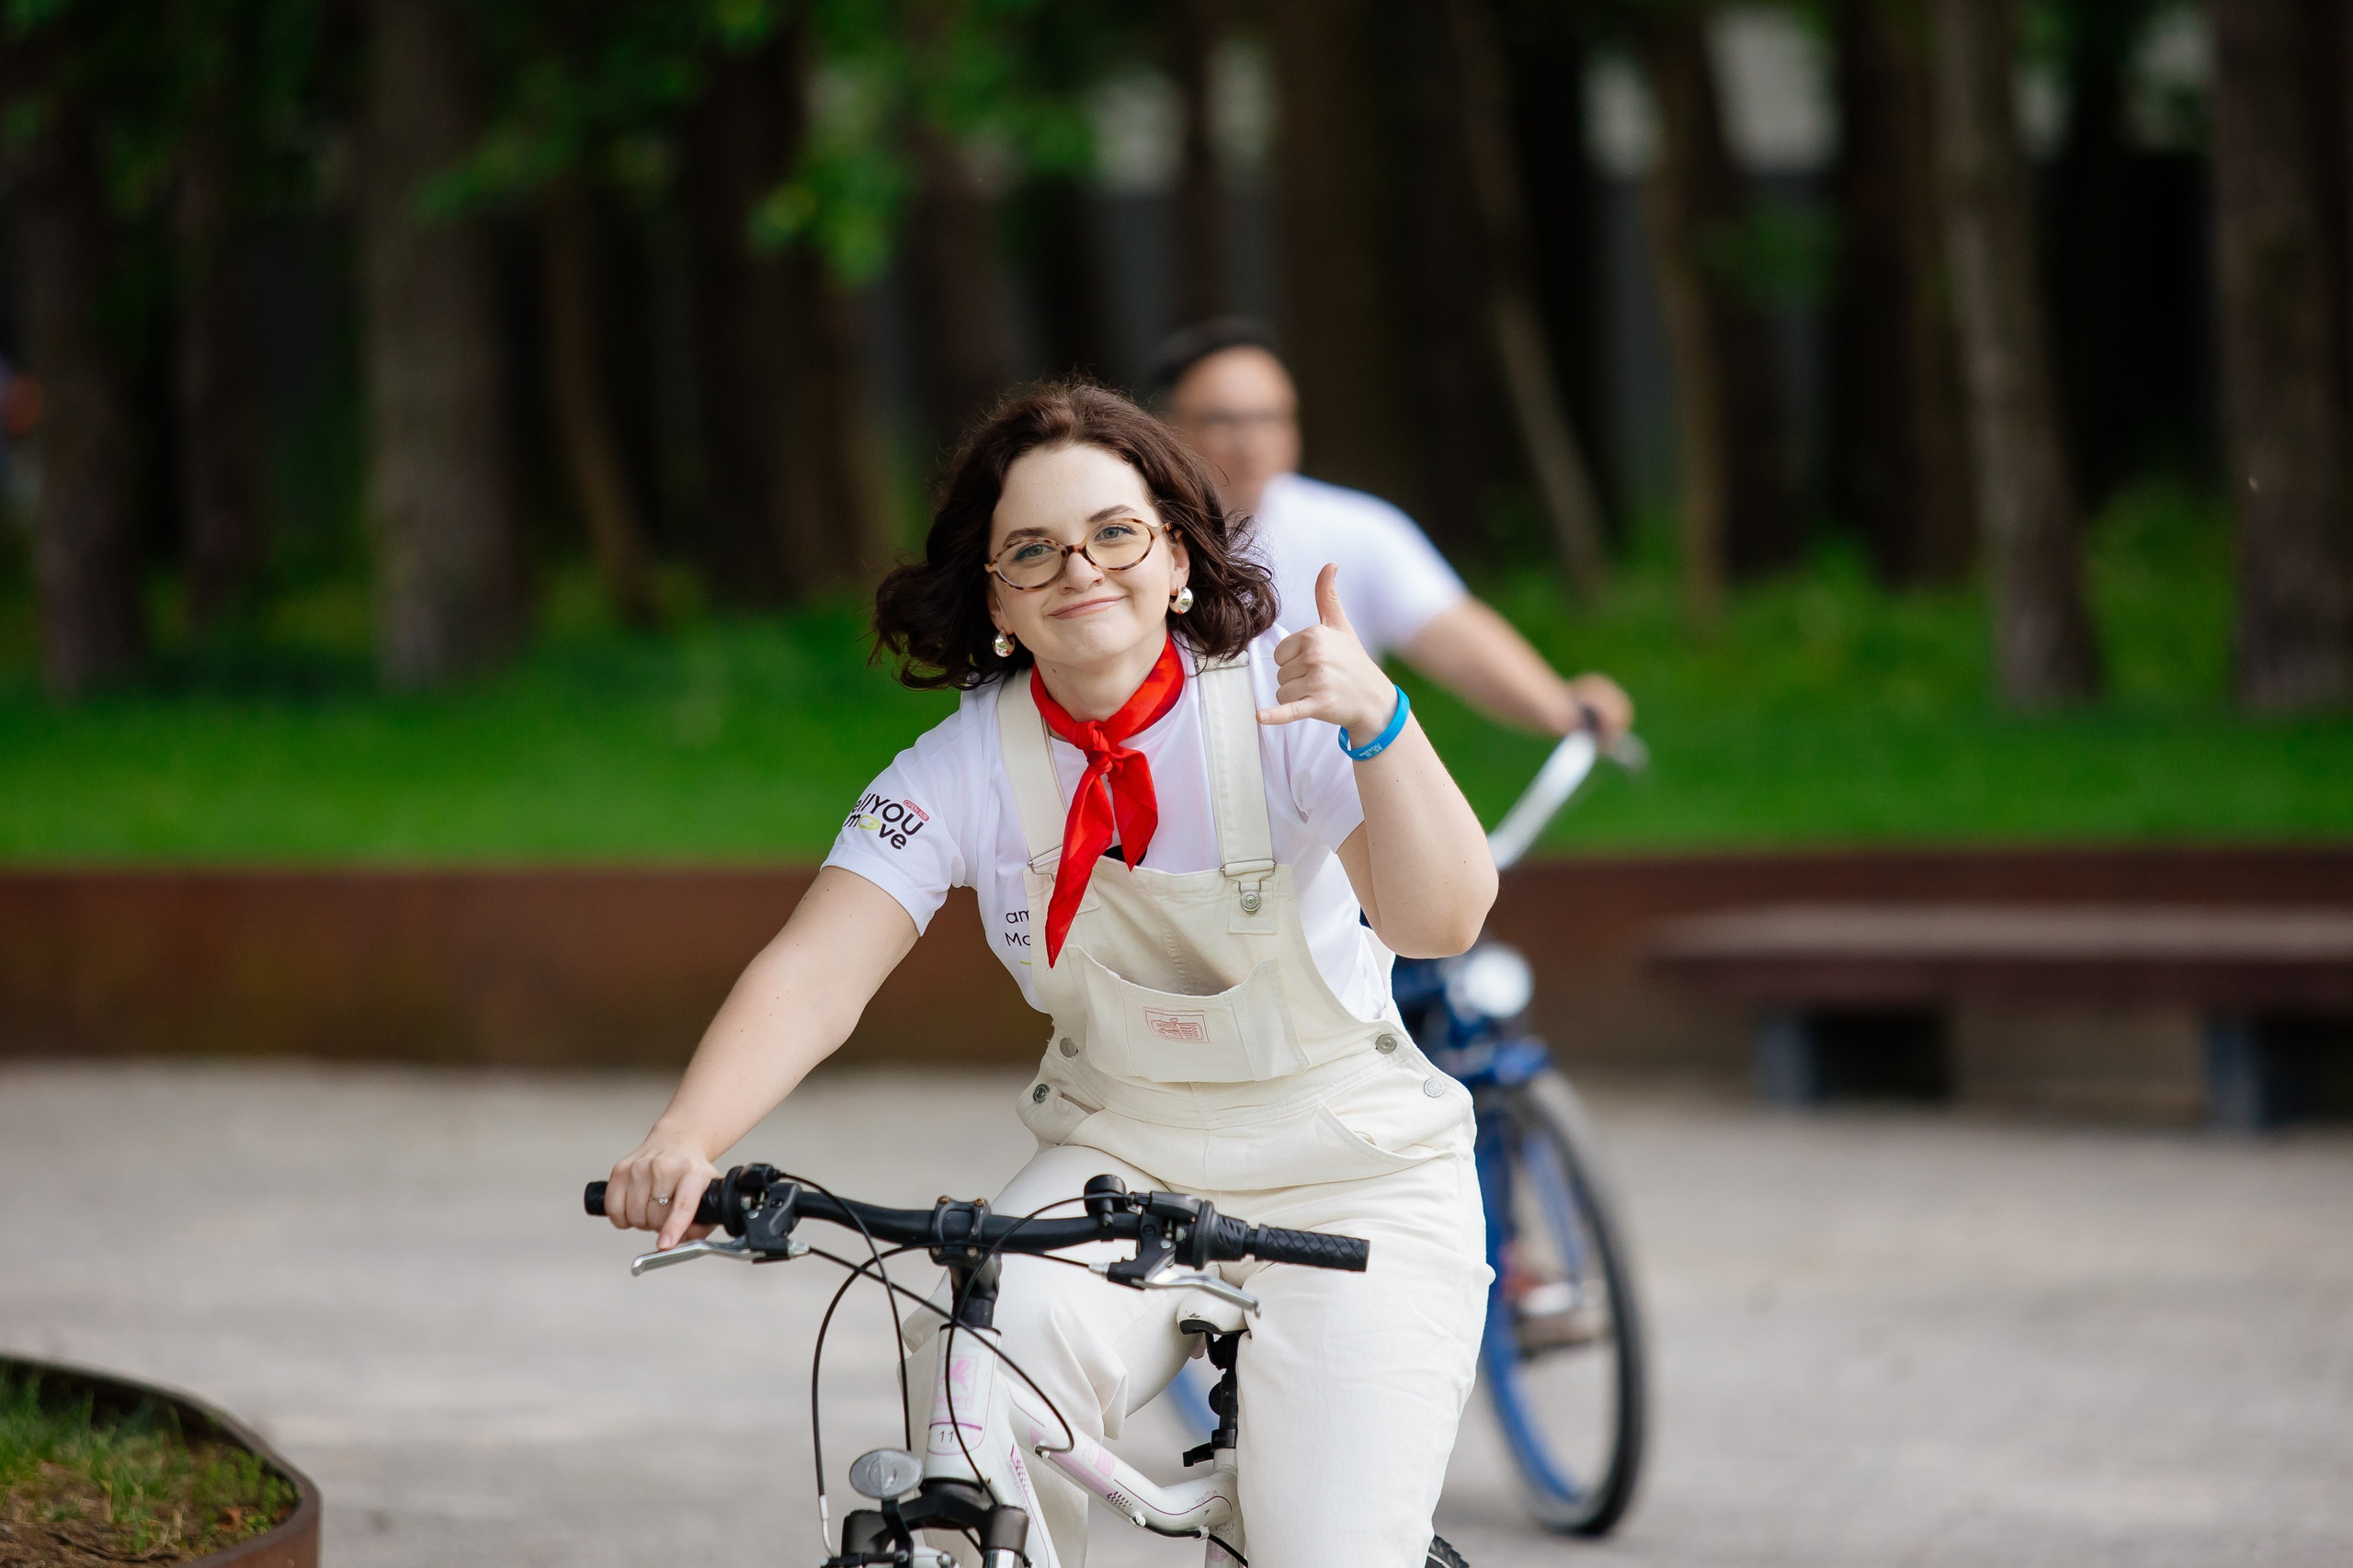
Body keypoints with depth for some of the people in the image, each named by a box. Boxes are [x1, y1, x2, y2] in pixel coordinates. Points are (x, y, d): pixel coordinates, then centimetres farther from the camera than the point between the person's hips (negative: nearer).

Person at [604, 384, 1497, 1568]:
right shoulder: (964, 766, -10)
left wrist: (1378, 722, -48)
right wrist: (684, 1141, -39)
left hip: (1349, 1179, -2)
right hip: (1118, 1166, 2)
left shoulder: (1277, 701, -16)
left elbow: (1438, 920, -29)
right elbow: (813, 975, -20)